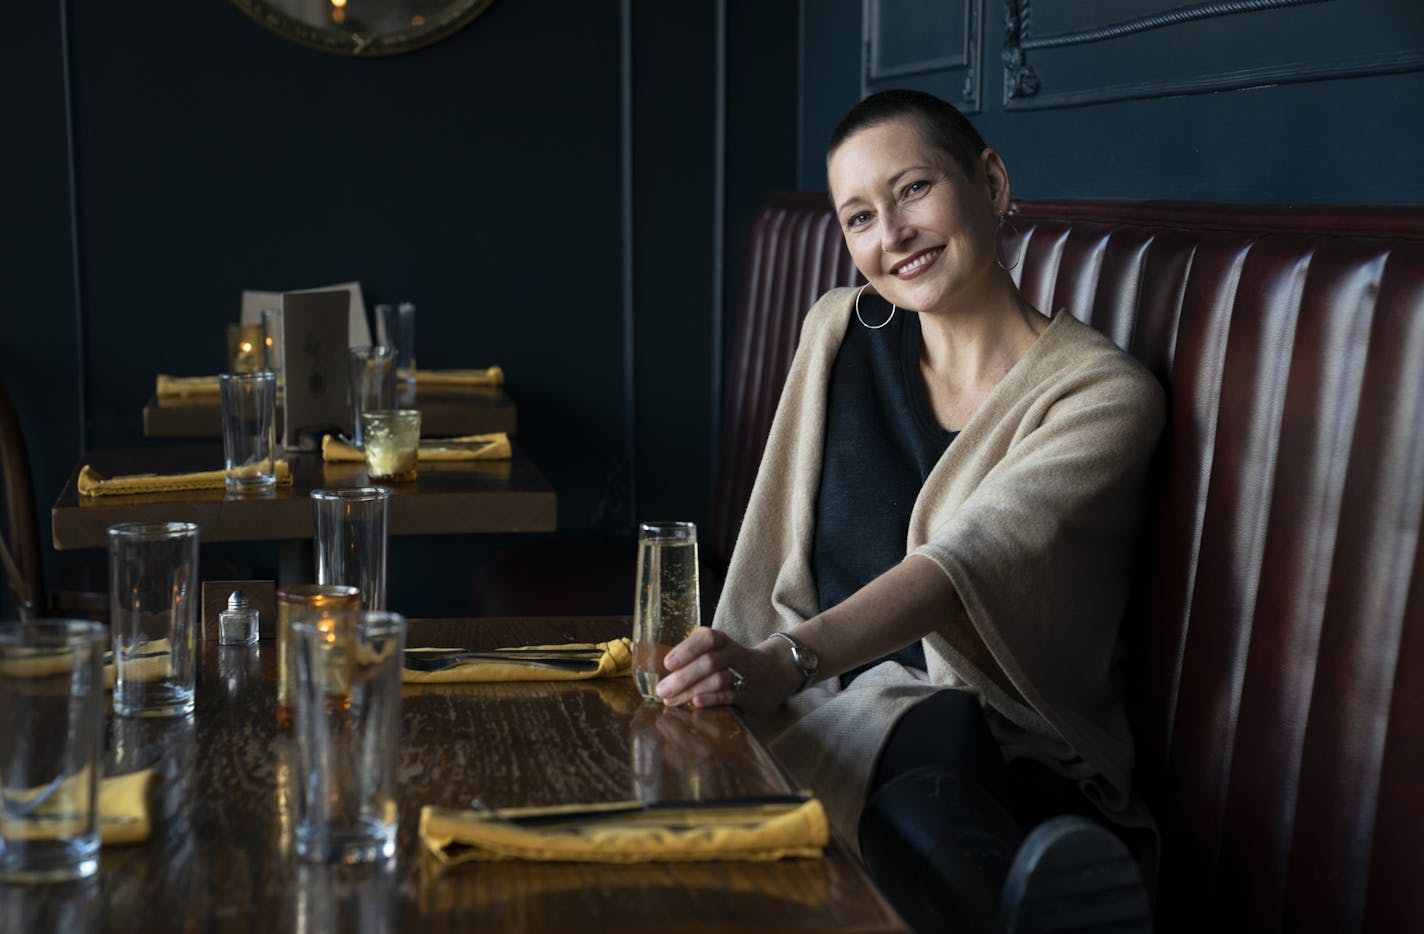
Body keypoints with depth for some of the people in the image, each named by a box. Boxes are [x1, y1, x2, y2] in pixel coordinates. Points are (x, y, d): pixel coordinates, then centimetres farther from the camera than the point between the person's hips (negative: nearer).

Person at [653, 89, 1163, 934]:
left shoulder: (1104, 393, -5)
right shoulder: (839, 334, 11)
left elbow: (968, 558, -24)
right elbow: (779, 555, 12)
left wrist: (788, 661, -39)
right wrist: (736, 674, -4)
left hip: (1017, 760, -3)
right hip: (836, 712, 3)